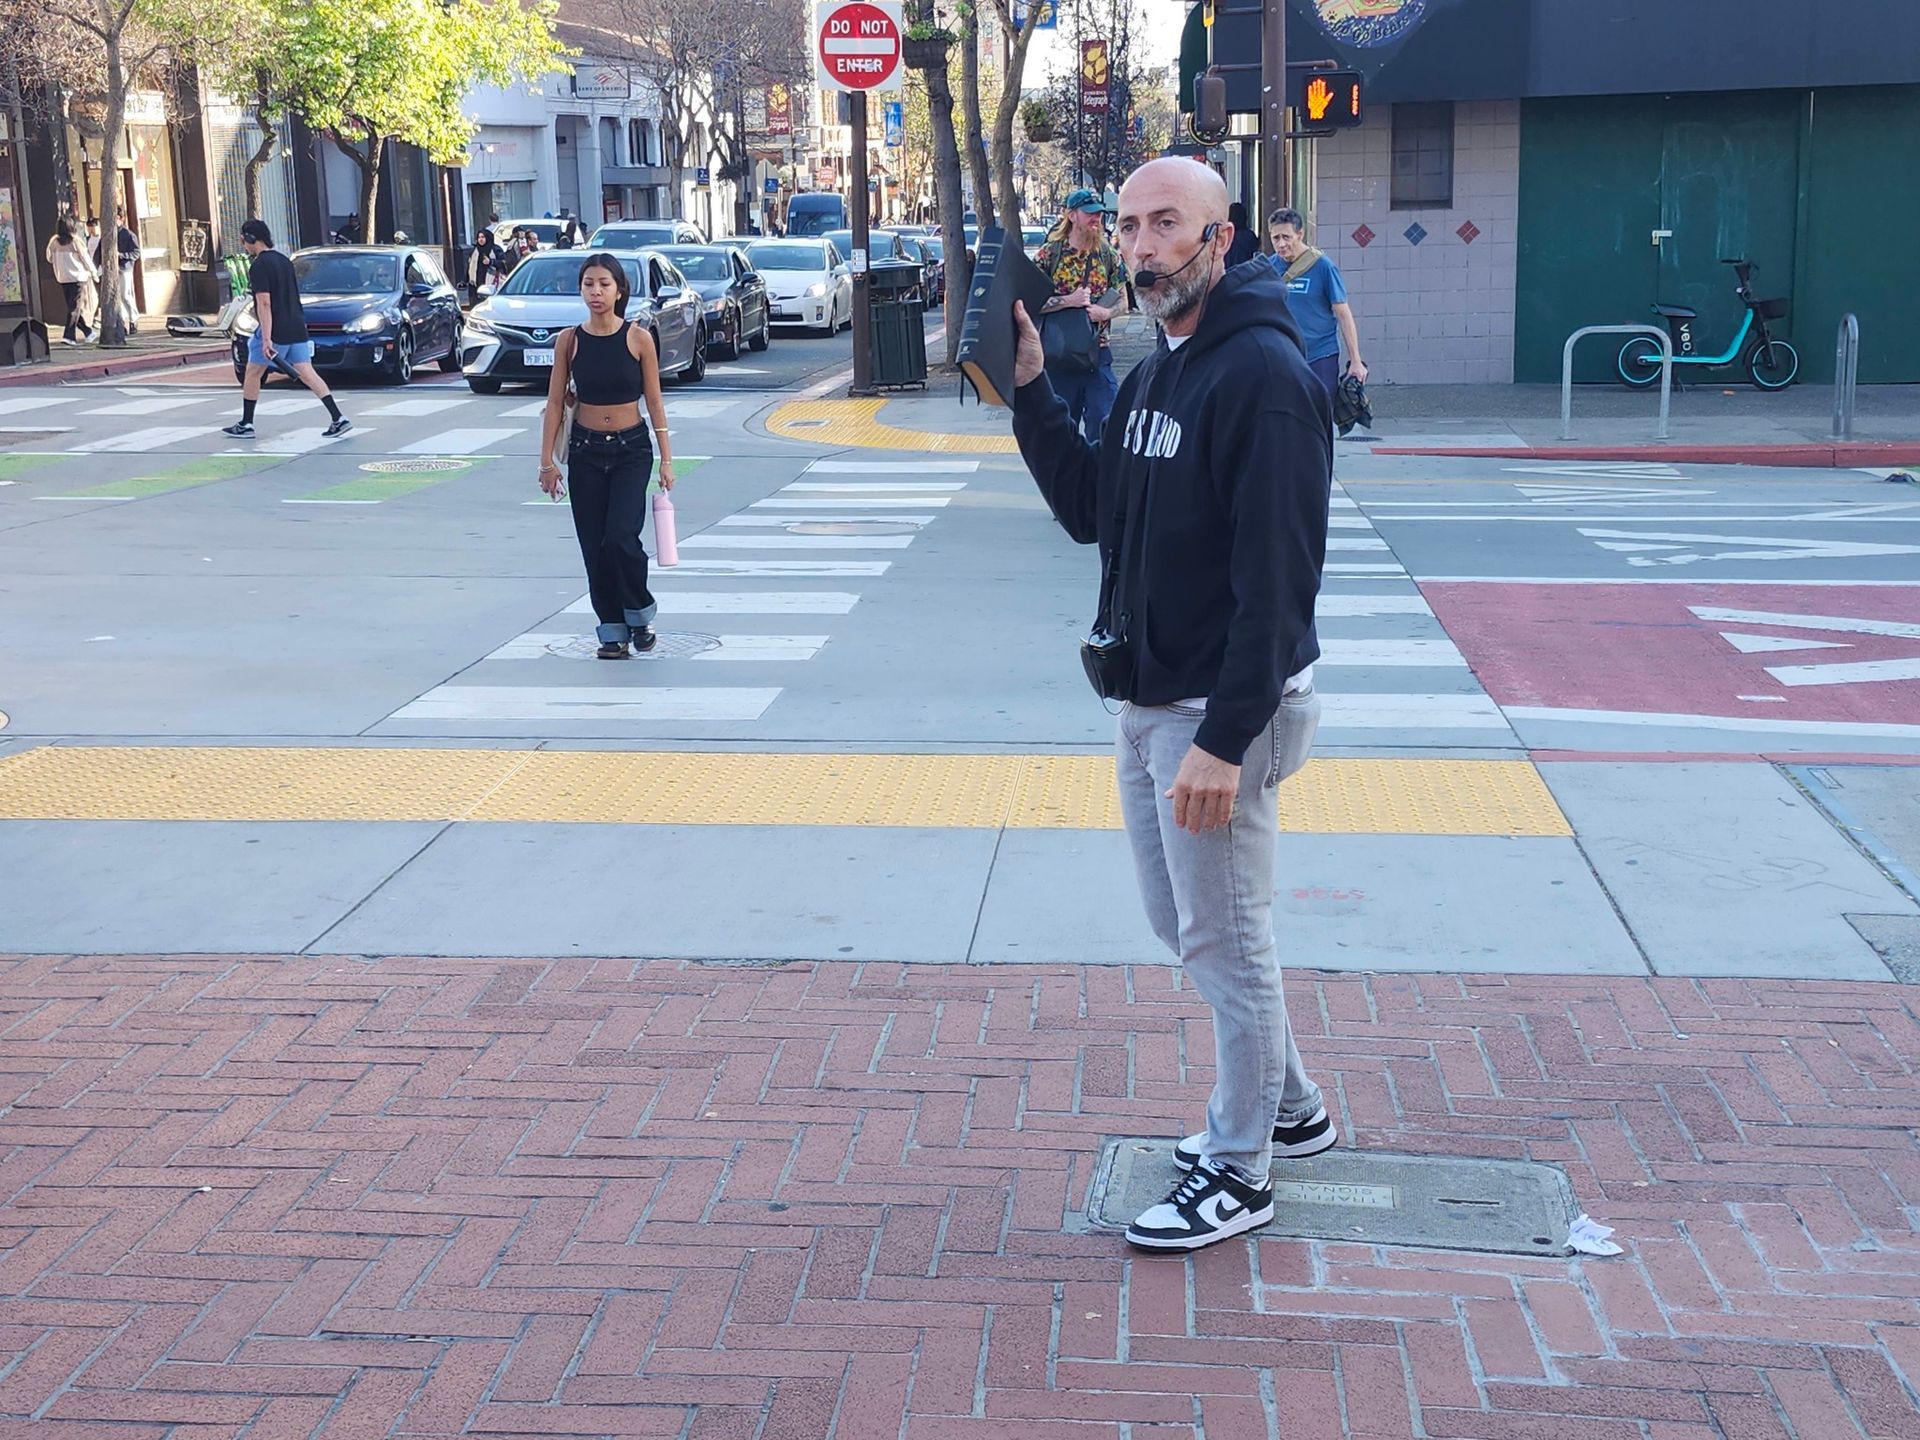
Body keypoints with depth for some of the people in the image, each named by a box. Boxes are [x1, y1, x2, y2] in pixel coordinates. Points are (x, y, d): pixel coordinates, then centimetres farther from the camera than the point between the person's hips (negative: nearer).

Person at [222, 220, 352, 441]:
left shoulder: (259, 267, -12)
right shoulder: (284, 260, 15)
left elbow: (264, 303, -19)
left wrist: (266, 338, -23)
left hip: (275, 331, -7)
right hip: (297, 329, 7)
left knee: (252, 374, 8)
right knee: (308, 374, 2)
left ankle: (246, 425, 14)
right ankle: (339, 419, -9)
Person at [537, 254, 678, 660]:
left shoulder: (638, 338, -5)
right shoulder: (569, 341, 0)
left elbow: (654, 401, -1)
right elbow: (555, 402, 4)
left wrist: (666, 459, -3)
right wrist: (548, 461, 0)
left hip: (632, 450, -2)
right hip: (585, 451, 2)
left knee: (621, 537, -16)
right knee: (594, 547, 3)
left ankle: (640, 614, 9)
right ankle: (613, 630, 15)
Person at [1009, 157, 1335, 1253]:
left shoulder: (1263, 373, -19)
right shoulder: (1158, 372, 12)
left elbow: (1277, 577, -24)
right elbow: (1090, 510, 14)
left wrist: (1226, 740, -26)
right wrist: (1031, 389, 3)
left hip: (1223, 710, -10)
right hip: (1149, 701, 10)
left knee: (1227, 941, 2)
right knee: (1185, 921, 20)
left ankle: (1240, 1171, 17)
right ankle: (1288, 1106, 37)